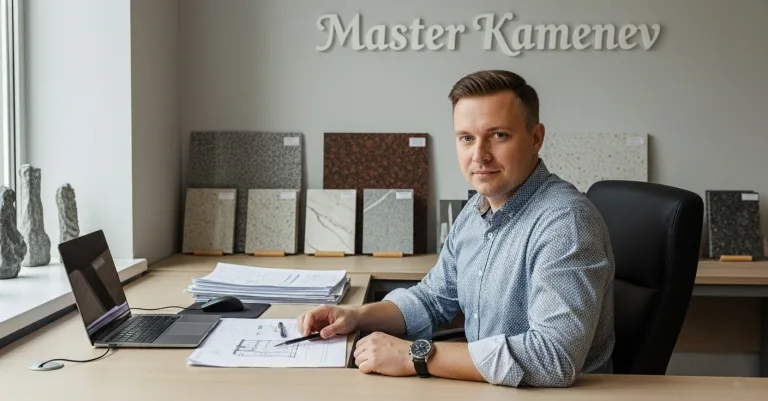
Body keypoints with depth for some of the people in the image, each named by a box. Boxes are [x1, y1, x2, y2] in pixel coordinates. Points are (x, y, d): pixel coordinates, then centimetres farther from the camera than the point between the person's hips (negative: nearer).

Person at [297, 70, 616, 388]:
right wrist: (359, 316, -3)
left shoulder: (565, 222, -23)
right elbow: (433, 298, 15)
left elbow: (555, 357, -32)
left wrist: (417, 355, -28)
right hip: (484, 388, 7)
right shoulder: (477, 210, 5)